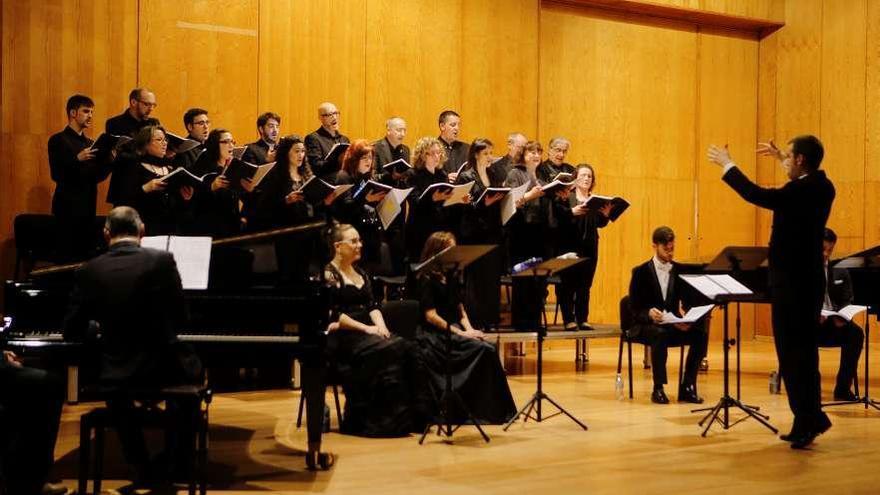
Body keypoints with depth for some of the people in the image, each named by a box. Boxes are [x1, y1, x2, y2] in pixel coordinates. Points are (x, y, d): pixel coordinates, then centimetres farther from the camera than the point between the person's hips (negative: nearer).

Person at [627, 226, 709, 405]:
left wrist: (686, 320, -20)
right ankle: (658, 389, -27)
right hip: (646, 326, -4)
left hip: (673, 325, 4)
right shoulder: (641, 272, -2)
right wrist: (649, 313, -30)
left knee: (701, 334, -25)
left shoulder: (680, 271, 9)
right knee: (660, 335, -38)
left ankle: (687, 387, -17)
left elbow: (687, 303, 4)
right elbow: (634, 309, -6)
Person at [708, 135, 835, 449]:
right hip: (809, 279, 9)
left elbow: (756, 195, -15)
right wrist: (782, 160, 36)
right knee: (804, 351, 15)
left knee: (792, 352, -4)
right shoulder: (822, 187, 7)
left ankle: (808, 421, -2)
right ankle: (810, 419, 20)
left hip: (791, 282, -9)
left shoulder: (799, 191, -20)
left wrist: (727, 165, -2)